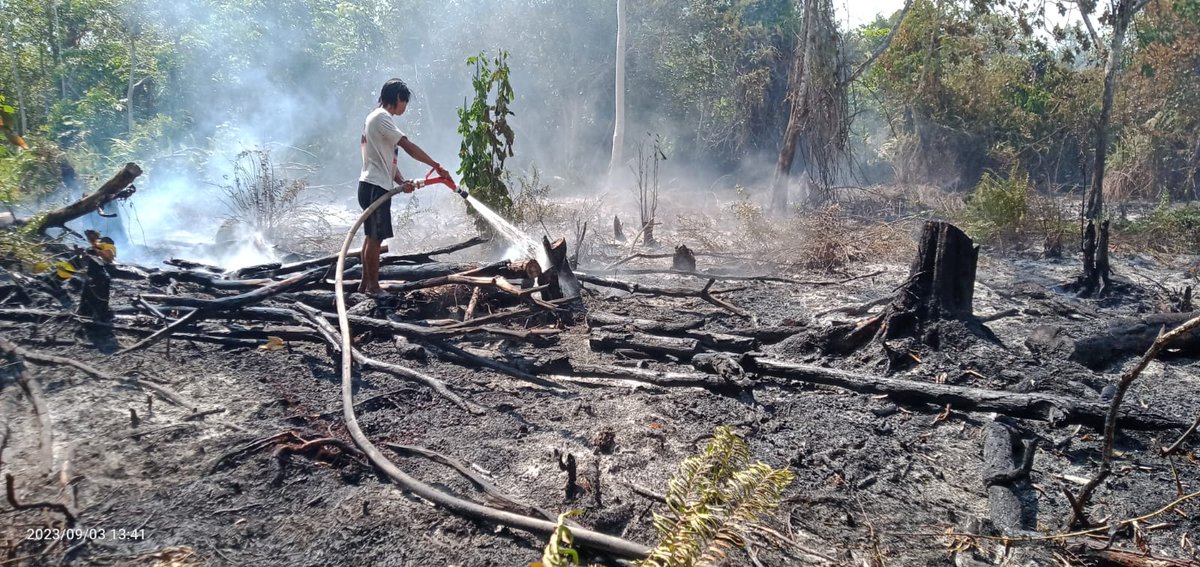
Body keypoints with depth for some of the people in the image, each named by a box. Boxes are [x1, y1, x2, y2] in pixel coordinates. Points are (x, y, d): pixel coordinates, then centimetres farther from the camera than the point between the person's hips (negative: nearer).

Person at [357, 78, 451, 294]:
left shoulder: (379, 119, 21)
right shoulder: (381, 117, -11)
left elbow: (388, 159, 15)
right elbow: (409, 147, -18)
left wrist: (402, 182, -1)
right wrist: (437, 167, -15)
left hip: (374, 186, 10)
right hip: (375, 187, -10)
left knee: (372, 237, 13)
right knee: (375, 237, -6)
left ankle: (365, 284, 18)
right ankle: (373, 286, 0)